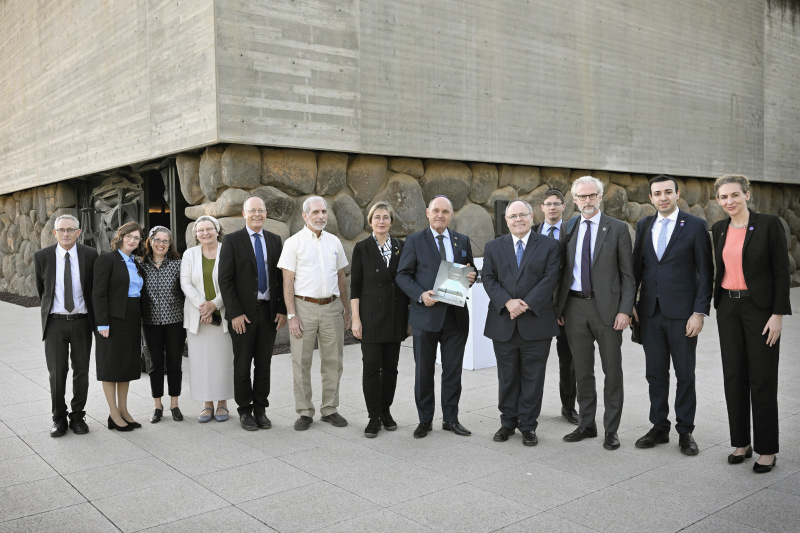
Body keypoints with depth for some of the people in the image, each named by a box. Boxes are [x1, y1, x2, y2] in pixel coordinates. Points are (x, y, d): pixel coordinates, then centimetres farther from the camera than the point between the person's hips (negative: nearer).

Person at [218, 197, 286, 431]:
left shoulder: (274, 240, 8)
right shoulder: (232, 240, -3)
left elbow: (281, 278, 9)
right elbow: (225, 280, -7)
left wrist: (282, 310, 1)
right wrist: (235, 313, -13)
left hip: (269, 312, 3)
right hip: (243, 314, -3)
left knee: (264, 364, 10)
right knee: (242, 364, 6)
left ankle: (260, 409, 21)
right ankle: (245, 410, 19)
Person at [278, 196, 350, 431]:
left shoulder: (334, 242, 11)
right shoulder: (294, 242, -1)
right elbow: (288, 281, -5)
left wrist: (346, 309, 13)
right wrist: (292, 315, -11)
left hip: (332, 307, 4)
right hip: (304, 307, -3)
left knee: (333, 361, 7)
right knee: (301, 362, 1)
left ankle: (330, 409, 19)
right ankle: (304, 412, 12)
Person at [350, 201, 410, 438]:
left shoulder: (400, 247, 7)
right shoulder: (362, 248, -1)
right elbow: (355, 286, -2)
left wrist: (408, 315, 7)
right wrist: (355, 318, -8)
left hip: (395, 317, 3)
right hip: (371, 315, -3)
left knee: (390, 366, 8)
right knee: (371, 366, -3)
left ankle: (386, 411, 23)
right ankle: (374, 417, 8)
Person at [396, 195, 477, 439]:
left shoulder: (463, 241, 11)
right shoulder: (414, 240, 1)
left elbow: (470, 271, 19)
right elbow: (403, 275, -2)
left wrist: (471, 277, -5)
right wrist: (420, 295, -18)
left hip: (456, 315, 3)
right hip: (426, 314, -3)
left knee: (453, 369, 9)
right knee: (424, 370, 6)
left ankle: (451, 418, 22)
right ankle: (425, 420, 19)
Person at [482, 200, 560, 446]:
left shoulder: (549, 246, 3)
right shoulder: (493, 247, 9)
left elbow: (550, 278, -6)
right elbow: (488, 279, 1)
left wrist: (526, 304, -16)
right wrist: (507, 302, -15)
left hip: (536, 322, -1)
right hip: (503, 323, 2)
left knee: (533, 377, 4)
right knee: (507, 377, 10)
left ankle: (528, 425, 15)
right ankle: (508, 422, 23)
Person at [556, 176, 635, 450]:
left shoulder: (618, 228, -1)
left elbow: (627, 273, -3)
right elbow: (563, 271, 12)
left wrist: (625, 310, -11)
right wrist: (559, 307, 6)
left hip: (607, 307, -3)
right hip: (575, 306, 4)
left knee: (612, 371, 3)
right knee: (582, 371, 12)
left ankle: (611, 430, 15)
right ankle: (586, 424, 25)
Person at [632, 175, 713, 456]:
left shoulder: (695, 225, -3)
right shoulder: (644, 225, 9)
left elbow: (705, 272, -5)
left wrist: (700, 312, -11)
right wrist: (631, 303, 6)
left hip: (682, 312, -3)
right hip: (650, 312, 4)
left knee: (685, 375, 6)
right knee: (655, 373, 10)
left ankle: (685, 431, 19)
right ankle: (659, 428, 23)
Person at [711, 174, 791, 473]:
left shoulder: (769, 224, -9)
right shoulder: (719, 230, 7)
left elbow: (781, 270, -9)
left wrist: (778, 314, -14)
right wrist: (720, 307, 14)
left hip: (760, 308, -5)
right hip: (728, 308, 5)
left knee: (762, 379, 1)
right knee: (734, 377, 9)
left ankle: (767, 449, 13)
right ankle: (741, 442, 22)